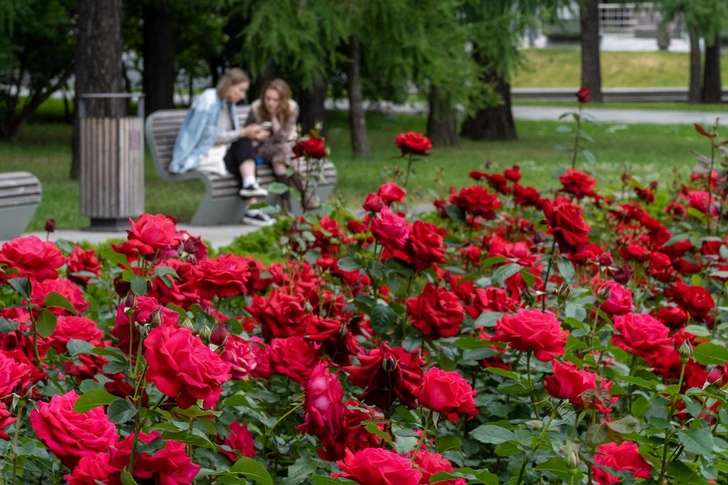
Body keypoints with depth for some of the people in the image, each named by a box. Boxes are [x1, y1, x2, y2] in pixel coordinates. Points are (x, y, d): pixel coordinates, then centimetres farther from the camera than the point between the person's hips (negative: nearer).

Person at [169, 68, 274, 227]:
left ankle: (249, 184, -36)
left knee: (244, 144, -22)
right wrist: (243, 133, -19)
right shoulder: (209, 100, -13)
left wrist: (252, 135, -6)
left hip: (221, 151, 8)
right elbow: (211, 136, -18)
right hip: (202, 155, -8)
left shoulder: (228, 103, 13)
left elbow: (232, 135, 13)